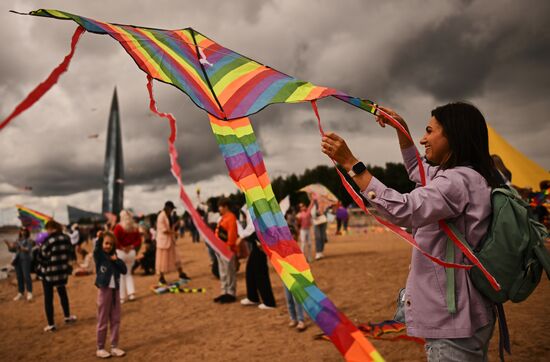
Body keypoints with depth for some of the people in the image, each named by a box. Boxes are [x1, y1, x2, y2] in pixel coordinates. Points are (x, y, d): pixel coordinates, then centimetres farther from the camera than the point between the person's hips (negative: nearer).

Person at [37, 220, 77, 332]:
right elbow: (69, 253, 8)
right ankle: (67, 316, 36)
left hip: (48, 272, -5)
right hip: (63, 270, 5)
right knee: (62, 293, 25)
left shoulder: (48, 241, -19)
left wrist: (41, 248, 6)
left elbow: (41, 257, -10)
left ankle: (51, 324, 11)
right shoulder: (66, 238, -3)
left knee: (48, 298, 7)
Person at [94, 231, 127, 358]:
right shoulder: (99, 256, -4)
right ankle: (100, 348, 16)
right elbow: (96, 249, -27)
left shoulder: (114, 257, 8)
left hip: (115, 290, 5)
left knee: (115, 320, 8)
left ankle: (114, 347, 17)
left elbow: (124, 270, 0)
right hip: (104, 290, -4)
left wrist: (116, 261, -10)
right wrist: (98, 238, -34)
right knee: (102, 321, 4)